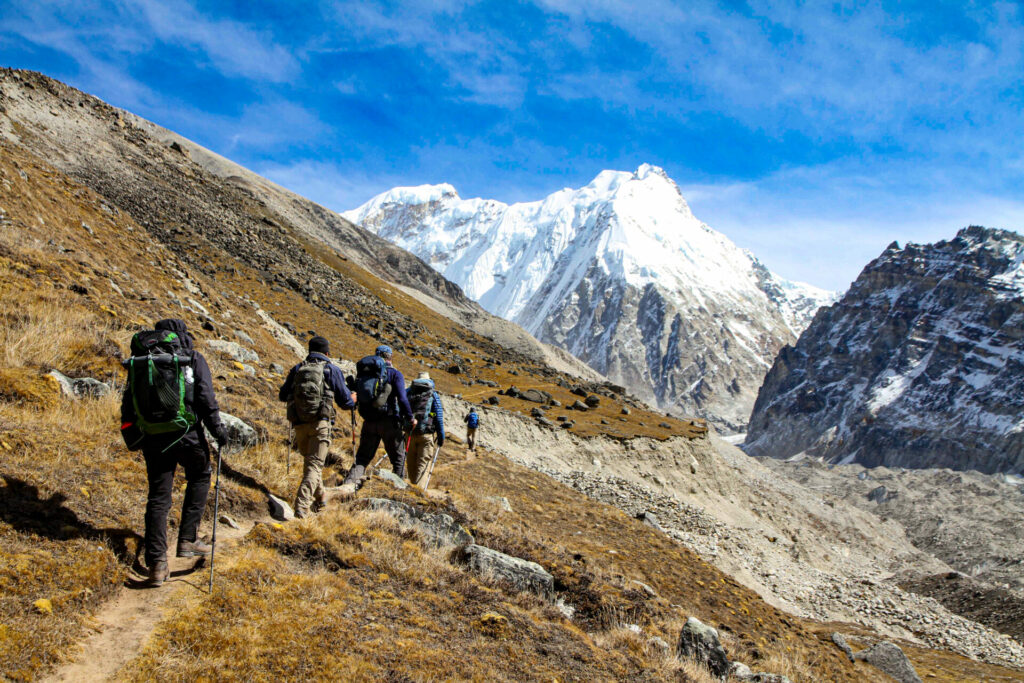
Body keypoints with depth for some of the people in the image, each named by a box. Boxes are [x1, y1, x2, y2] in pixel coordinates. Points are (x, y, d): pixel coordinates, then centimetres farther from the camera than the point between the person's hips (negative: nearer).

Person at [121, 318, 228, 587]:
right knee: (199, 478, 22)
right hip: (187, 434, -3)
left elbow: (129, 401, 11)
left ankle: (156, 563, -1)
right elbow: (206, 397, -9)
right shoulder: (193, 359, 1)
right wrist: (217, 428, -4)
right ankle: (188, 540, 16)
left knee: (158, 497, 6)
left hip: (154, 438, 3)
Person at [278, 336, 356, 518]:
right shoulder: (332, 369, 2)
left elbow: (282, 395, 22)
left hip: (299, 424, 4)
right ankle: (302, 505, -20)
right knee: (315, 465, -5)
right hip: (321, 423, -4)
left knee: (309, 461, 22)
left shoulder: (297, 369, 12)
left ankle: (319, 500, 32)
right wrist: (353, 399, 27)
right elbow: (345, 402, 4)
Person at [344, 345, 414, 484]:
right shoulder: (394, 373, -4)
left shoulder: (363, 373, 10)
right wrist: (410, 418, -6)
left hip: (369, 422, 4)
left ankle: (349, 482, -1)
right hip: (389, 422, -4)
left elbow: (355, 396, 12)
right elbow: (402, 398, -13)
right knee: (398, 459, 8)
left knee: (362, 458, 14)